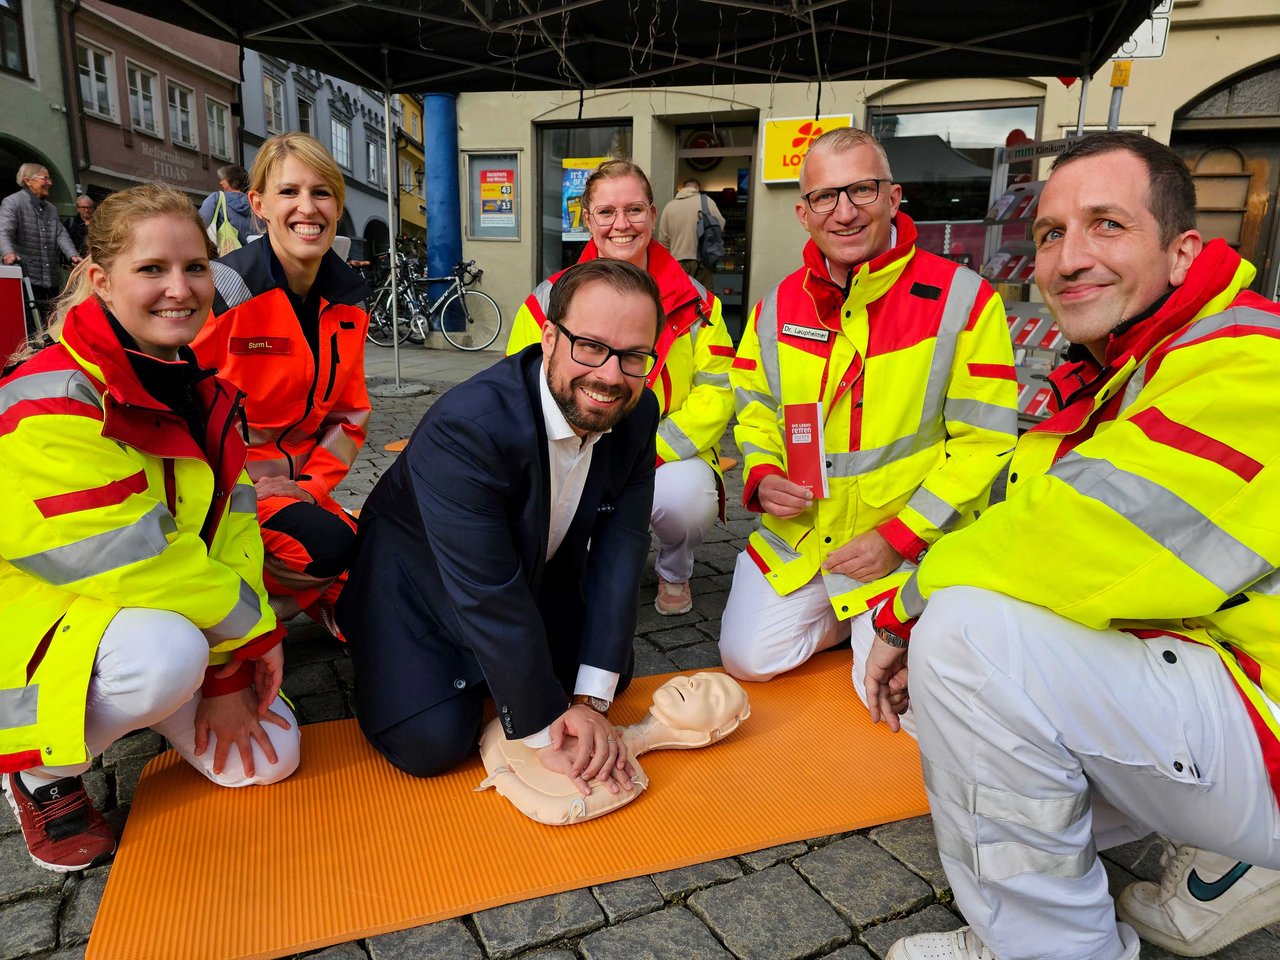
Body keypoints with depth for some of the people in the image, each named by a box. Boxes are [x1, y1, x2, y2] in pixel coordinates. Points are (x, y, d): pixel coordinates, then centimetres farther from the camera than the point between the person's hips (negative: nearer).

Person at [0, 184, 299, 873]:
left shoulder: (203, 391, 1)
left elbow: (228, 521, -4)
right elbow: (130, 559, -28)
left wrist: (228, 672, -13)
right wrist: (244, 628, -17)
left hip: (183, 623, 7)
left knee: (269, 758, -2)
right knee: (167, 654, -39)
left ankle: (134, 702, 24)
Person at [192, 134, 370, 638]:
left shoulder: (349, 299, 3)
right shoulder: (224, 289, -17)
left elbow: (349, 416, 7)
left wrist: (311, 483, -7)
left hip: (297, 480, 6)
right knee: (325, 545, -29)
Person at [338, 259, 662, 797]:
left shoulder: (637, 415, -16)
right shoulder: (465, 427, -37)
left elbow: (619, 548, -17)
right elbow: (487, 595, -35)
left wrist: (590, 700, -22)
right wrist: (546, 730, -27)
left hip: (533, 574, 6)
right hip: (420, 583, -6)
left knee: (612, 672, 4)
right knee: (432, 743, -18)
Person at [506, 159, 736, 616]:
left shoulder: (694, 300, 1)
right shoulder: (549, 299, 1)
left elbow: (716, 391, -4)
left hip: (668, 460, 0)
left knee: (688, 495, -34)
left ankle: (675, 572, 6)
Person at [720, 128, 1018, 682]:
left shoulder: (963, 299, -10)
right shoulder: (777, 306, 4)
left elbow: (983, 440, -10)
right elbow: (754, 411, 15)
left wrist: (899, 537, -15)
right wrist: (763, 477, -6)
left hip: (910, 547, -3)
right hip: (797, 535, 4)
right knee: (747, 658, -3)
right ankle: (844, 614, 24)